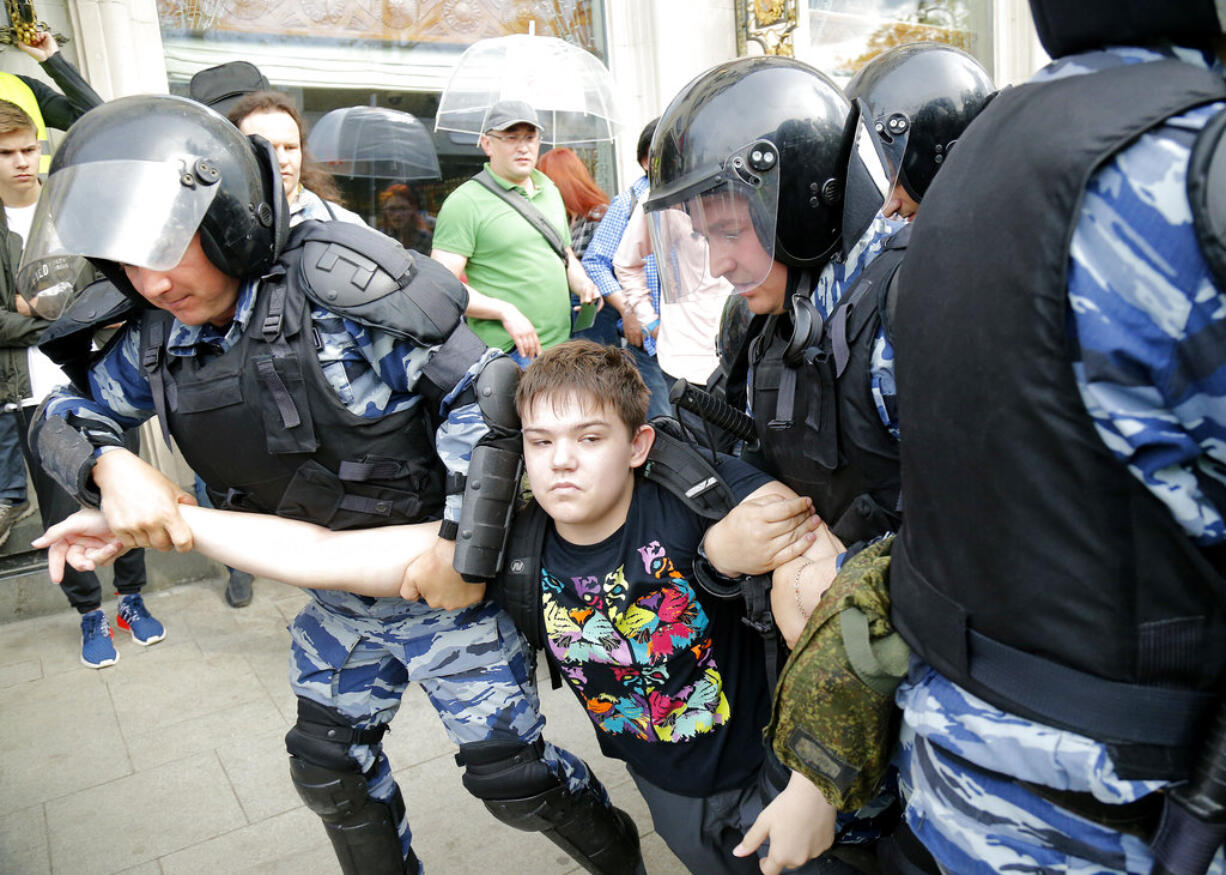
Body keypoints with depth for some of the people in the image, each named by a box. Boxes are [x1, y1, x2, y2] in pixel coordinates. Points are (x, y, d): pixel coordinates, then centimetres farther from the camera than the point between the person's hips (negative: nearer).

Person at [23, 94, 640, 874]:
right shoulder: (158, 338, -1)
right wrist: (109, 465, -15)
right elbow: (65, 413, 9)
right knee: (329, 766, 20)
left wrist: (464, 540, -25)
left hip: (442, 570, -6)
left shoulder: (338, 289, -23)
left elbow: (481, 387, -23)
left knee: (510, 772, 4)